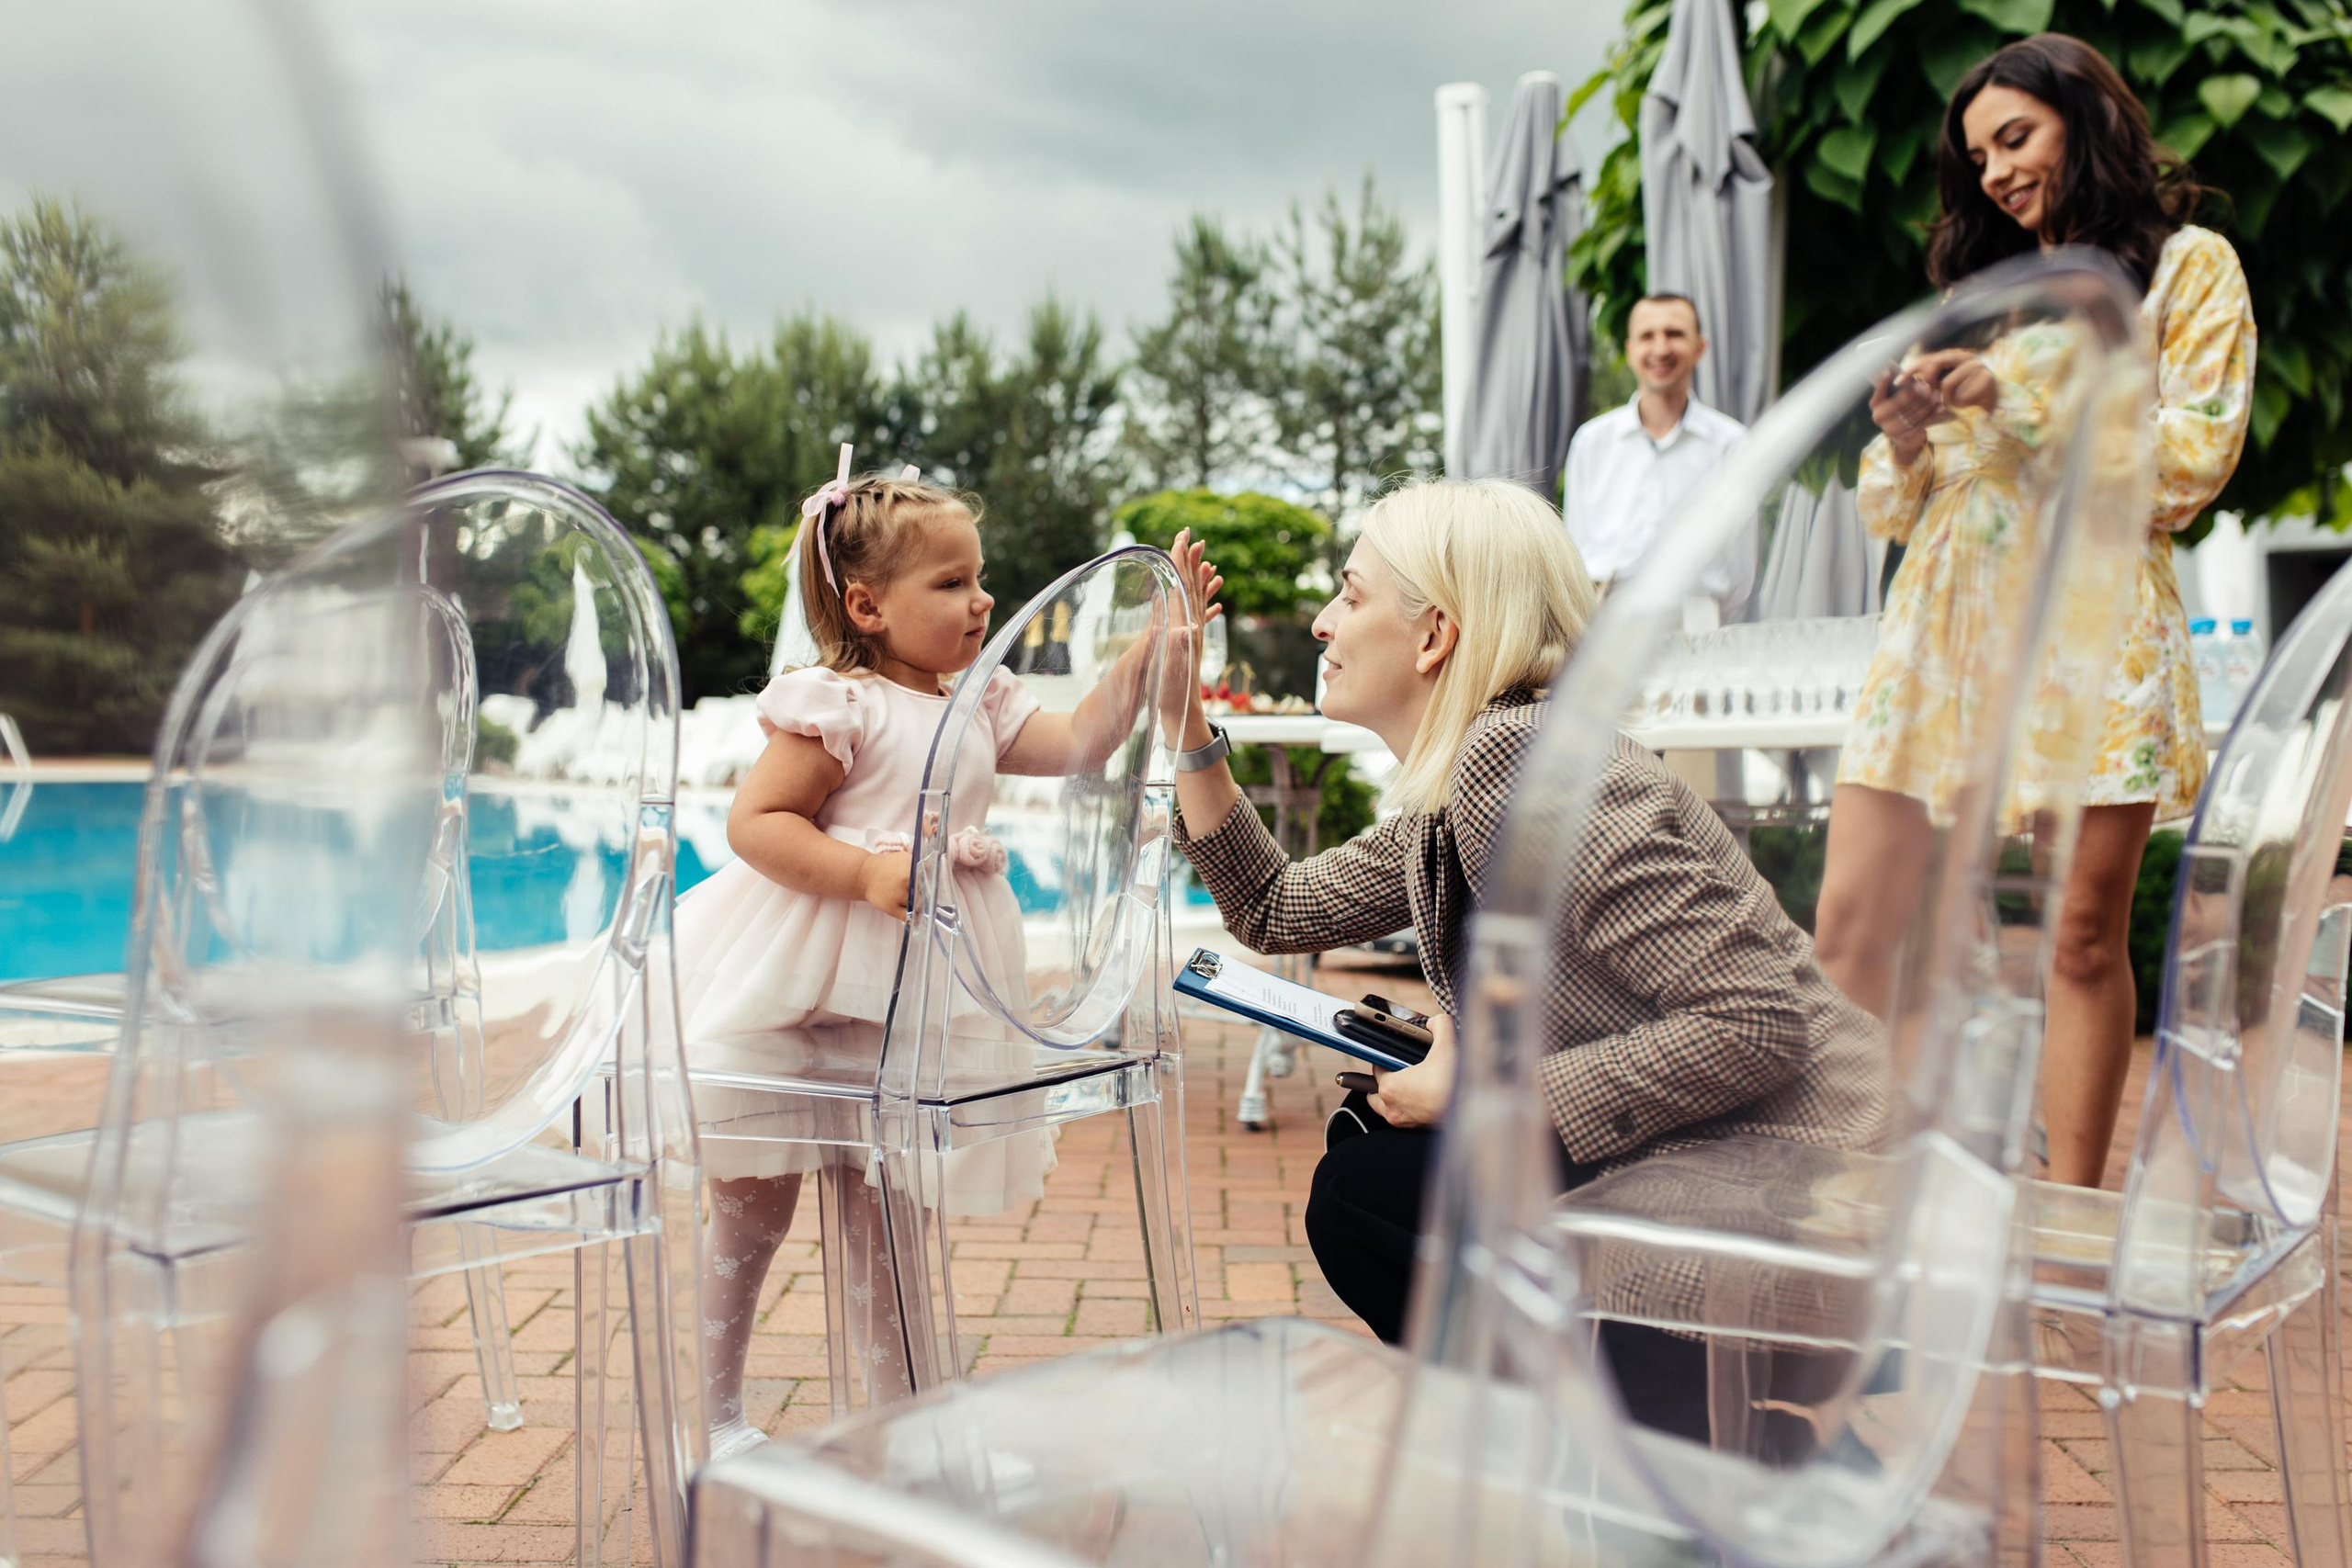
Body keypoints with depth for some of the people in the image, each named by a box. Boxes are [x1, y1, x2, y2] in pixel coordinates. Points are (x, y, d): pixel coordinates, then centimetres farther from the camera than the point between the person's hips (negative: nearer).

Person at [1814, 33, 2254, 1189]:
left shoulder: (2188, 266, 12)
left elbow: (2193, 462, -2)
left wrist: (2026, 394, -8)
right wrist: (1906, 435, -1)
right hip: (1942, 616, 4)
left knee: (2085, 936, -5)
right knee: (1846, 924, -5)